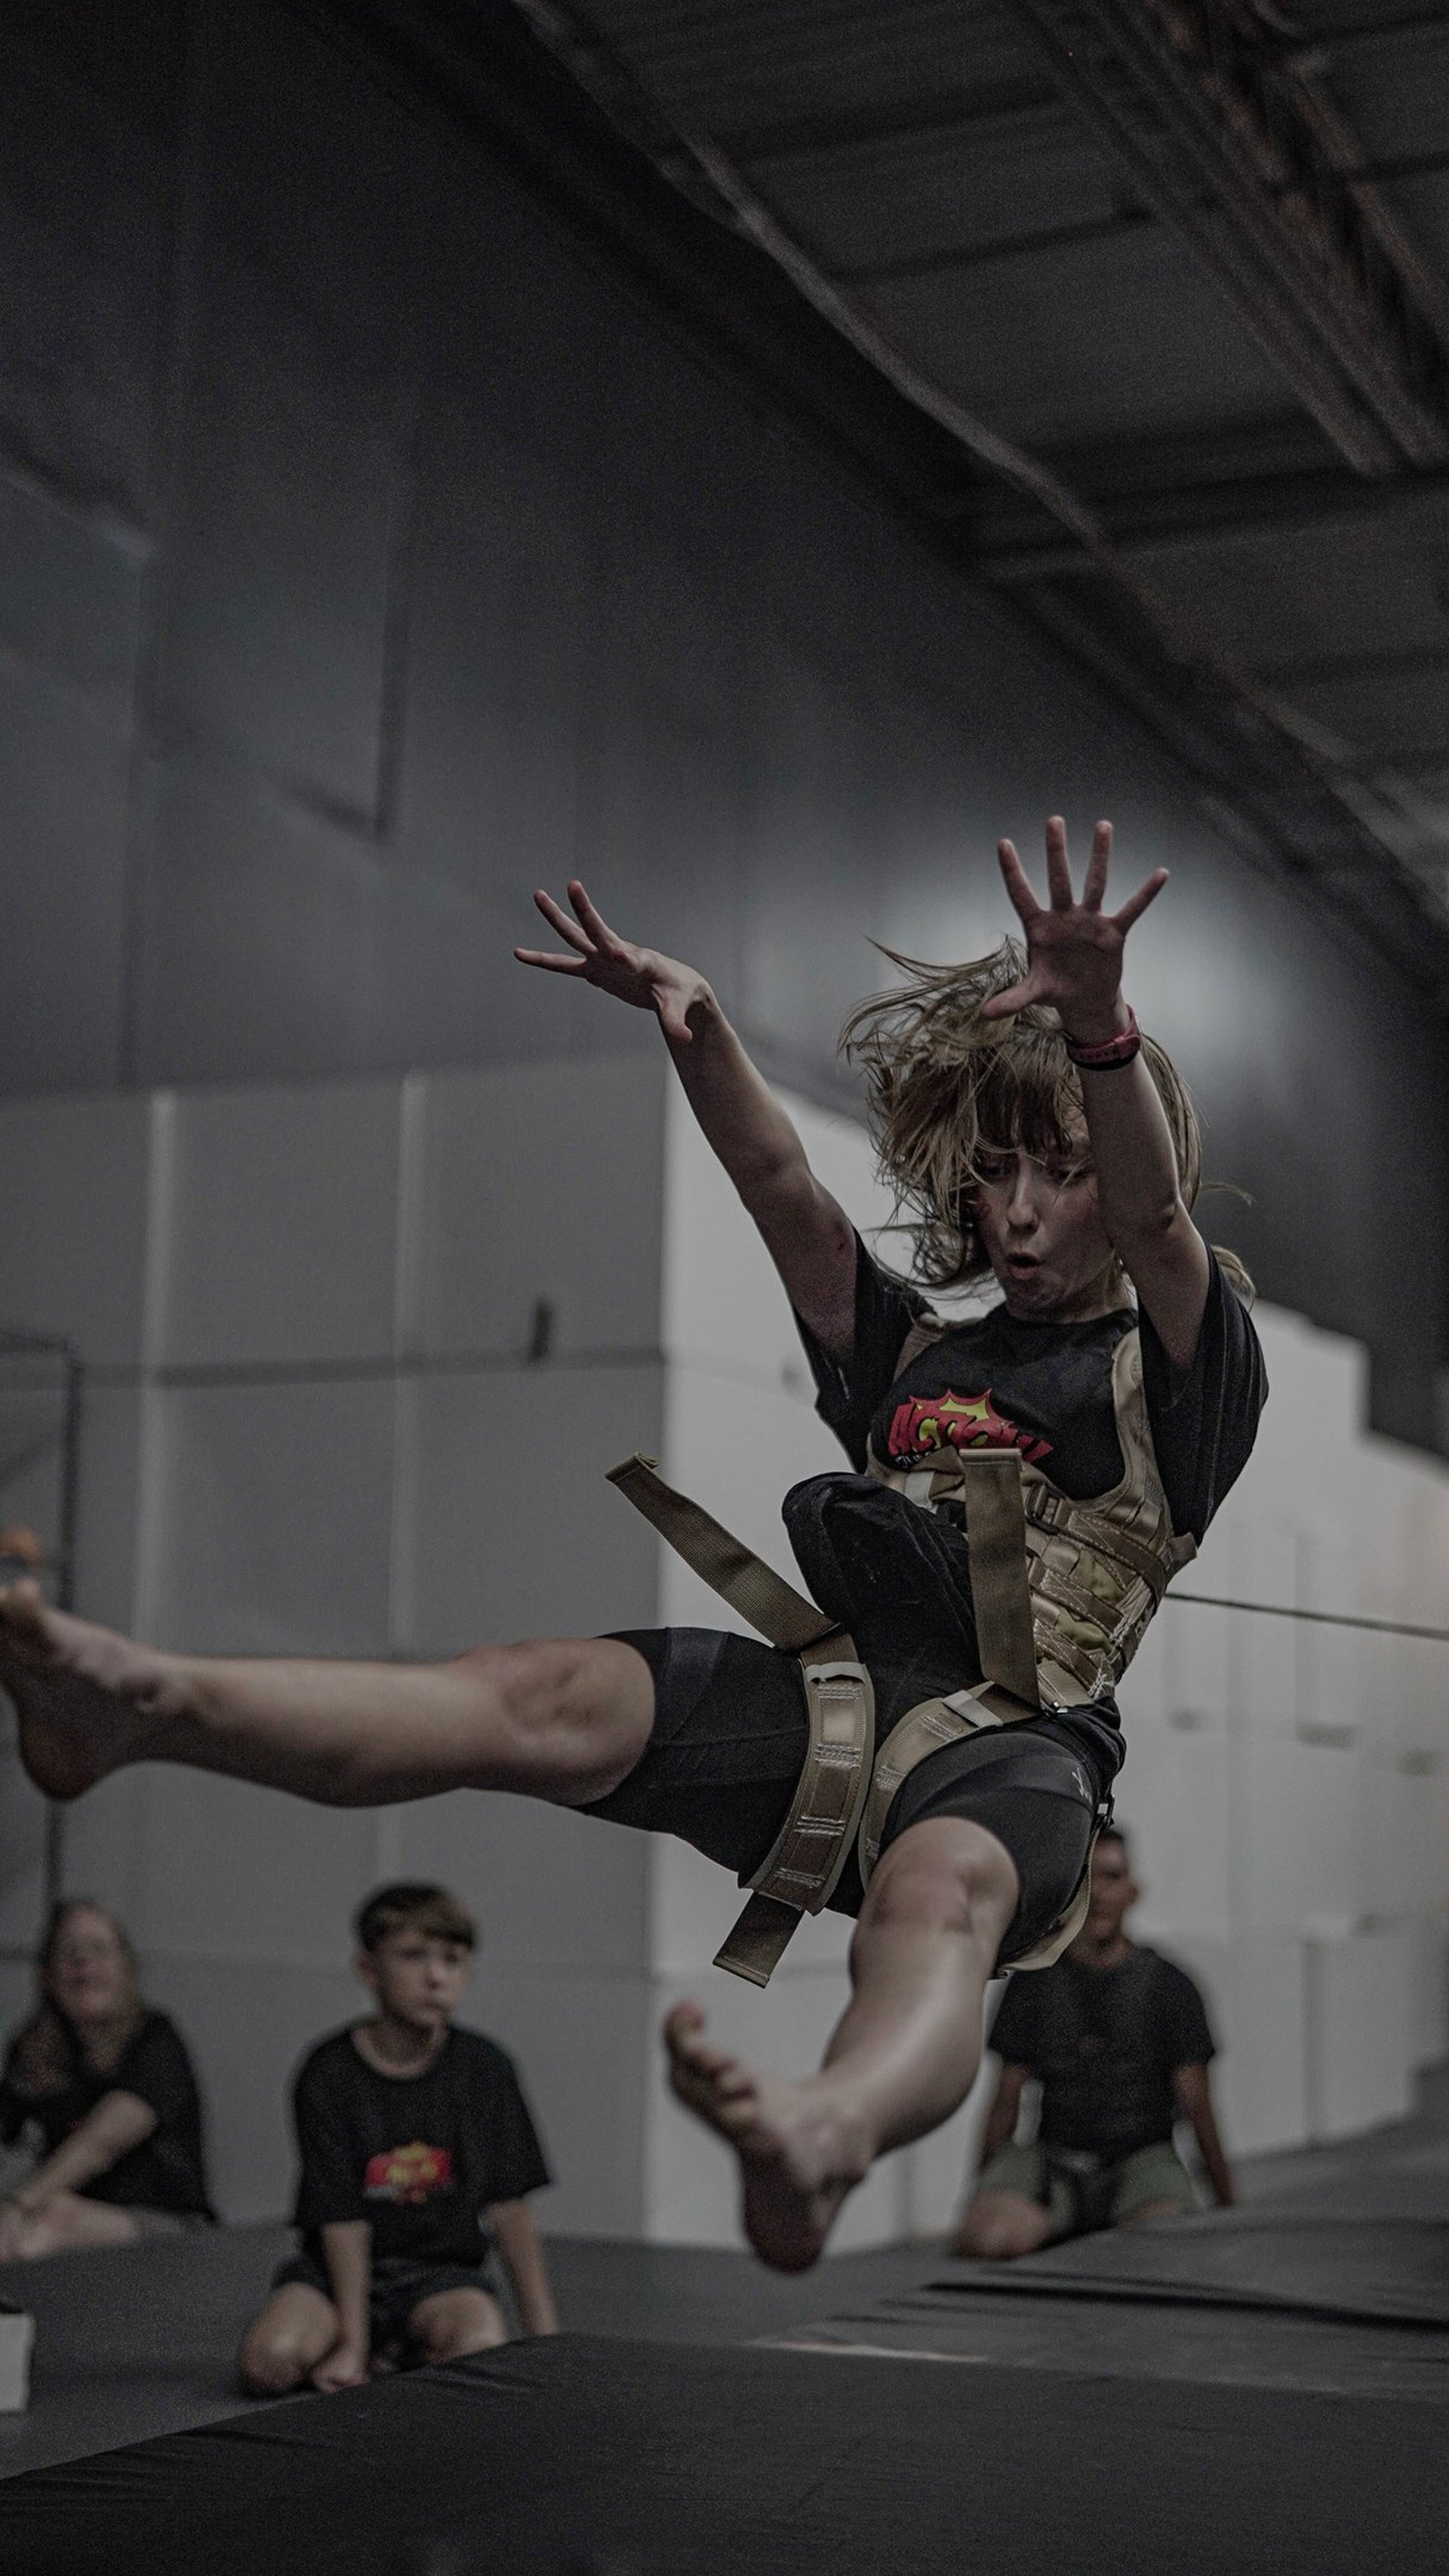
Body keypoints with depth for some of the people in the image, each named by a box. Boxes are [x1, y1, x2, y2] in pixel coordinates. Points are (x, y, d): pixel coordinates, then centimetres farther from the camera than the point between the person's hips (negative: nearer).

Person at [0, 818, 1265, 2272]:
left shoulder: (1170, 1371, 13)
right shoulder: (912, 1357, 28)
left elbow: (1153, 1211, -9)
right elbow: (783, 1196, 14)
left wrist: (1098, 1022, -30)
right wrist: (693, 1025, -5)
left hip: (1014, 1739, -5)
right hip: (837, 1688, 5)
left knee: (939, 1896, -40)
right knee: (555, 1692, -22)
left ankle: (826, 2136, -75)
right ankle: (148, 1703, -42)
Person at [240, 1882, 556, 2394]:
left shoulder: (484, 2067, -3)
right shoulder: (329, 2073, -9)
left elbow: (509, 2208, -1)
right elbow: (343, 2222, -12)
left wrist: (546, 2338, -6)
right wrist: (352, 2347, -19)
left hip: (441, 2270, 0)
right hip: (339, 2270, 0)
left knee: (482, 2347, -33)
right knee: (269, 2361, -28)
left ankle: (401, 2359, 0)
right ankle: (374, 2353, 2)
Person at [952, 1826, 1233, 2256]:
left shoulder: (1167, 1984, 5)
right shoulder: (1034, 1983, 9)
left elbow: (1197, 2108, 5)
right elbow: (1006, 2102, 12)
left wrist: (1226, 2205, 0)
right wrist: (980, 2200, 8)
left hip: (1142, 2155, -1)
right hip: (1054, 2159, 1)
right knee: (983, 2242, -31)